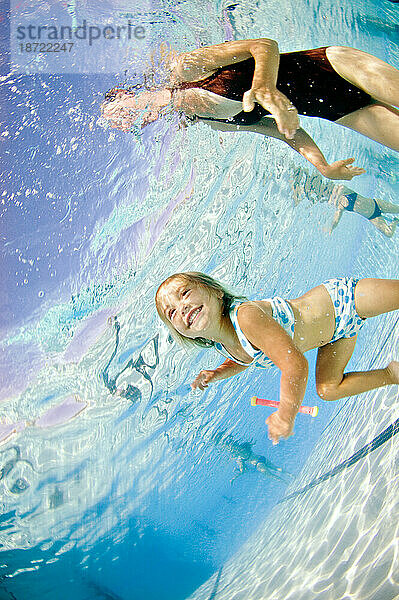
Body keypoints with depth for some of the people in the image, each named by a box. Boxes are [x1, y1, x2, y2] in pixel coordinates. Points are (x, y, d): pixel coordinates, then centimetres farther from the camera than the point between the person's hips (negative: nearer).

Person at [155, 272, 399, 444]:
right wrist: (216, 374, -4)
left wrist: (285, 417, -36)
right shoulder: (221, 344, -11)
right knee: (328, 390, 15)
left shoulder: (246, 316, -40)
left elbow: (296, 366, -42)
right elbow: (243, 359, 14)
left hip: (341, 300, -8)